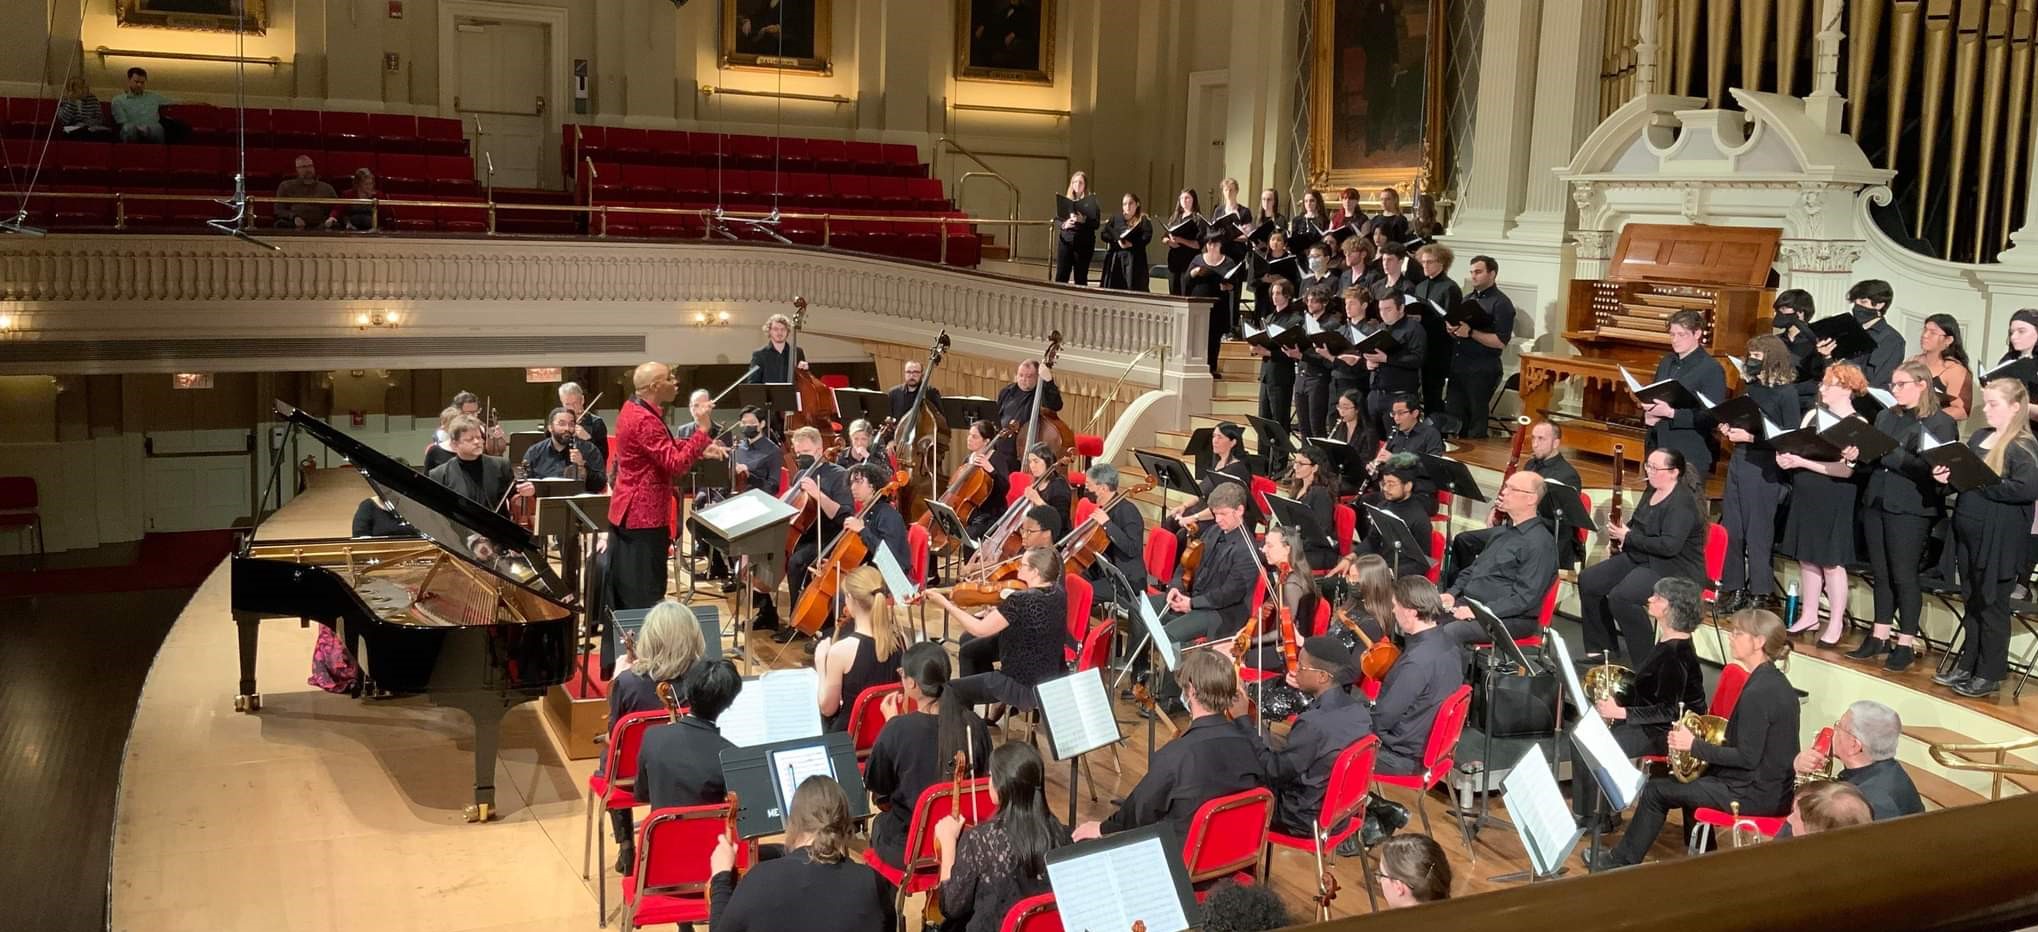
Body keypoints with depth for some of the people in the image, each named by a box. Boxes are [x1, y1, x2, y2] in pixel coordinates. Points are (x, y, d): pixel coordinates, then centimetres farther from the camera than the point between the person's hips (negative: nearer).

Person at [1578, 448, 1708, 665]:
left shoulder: (1682, 502, -20)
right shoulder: (1652, 491, 9)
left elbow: (1669, 546, -30)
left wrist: (1629, 537, -20)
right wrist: (1621, 531, 5)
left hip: (1675, 569, -10)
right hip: (1640, 558, 10)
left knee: (1621, 597, -31)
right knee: (1587, 580, 1)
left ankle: (1644, 662, -16)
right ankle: (1601, 649, 12)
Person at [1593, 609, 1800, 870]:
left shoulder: (1757, 692, -23)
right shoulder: (1776, 682, 7)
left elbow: (1747, 758, -23)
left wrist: (1694, 746, -15)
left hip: (1757, 795, -10)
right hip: (1774, 786, 10)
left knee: (1656, 790, 1)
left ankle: (1622, 862, 16)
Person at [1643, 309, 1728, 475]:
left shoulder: (1711, 368, -7)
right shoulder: (1667, 362, 13)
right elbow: (1652, 396, 22)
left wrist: (1671, 413, -23)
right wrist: (1648, 414, -2)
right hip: (1658, 449, 6)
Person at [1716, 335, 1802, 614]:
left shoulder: (1786, 392, -9)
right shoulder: (1750, 386, 10)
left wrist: (1751, 437, -18)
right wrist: (1729, 429, 2)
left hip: (1764, 468, -7)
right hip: (1738, 462, 7)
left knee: (1758, 532, 1)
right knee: (1731, 528, 8)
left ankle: (1760, 592, 12)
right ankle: (1734, 588, 19)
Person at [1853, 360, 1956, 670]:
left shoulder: (1941, 423, -5)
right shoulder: (1885, 416, 14)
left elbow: (1929, 468, -14)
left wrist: (1889, 453, -18)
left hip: (1911, 509, -6)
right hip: (1876, 503, 6)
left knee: (1903, 576, -2)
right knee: (1880, 573, 11)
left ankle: (1906, 643, 7)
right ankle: (1880, 636, 19)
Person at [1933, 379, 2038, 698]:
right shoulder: (1978, 437, 10)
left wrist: (1981, 483, -22)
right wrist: (1949, 476, -2)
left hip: (1999, 540, -7)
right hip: (1969, 533, 7)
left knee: (1992, 605, 3)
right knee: (1973, 602, 16)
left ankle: (1989, 675, 12)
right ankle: (1967, 665, 25)